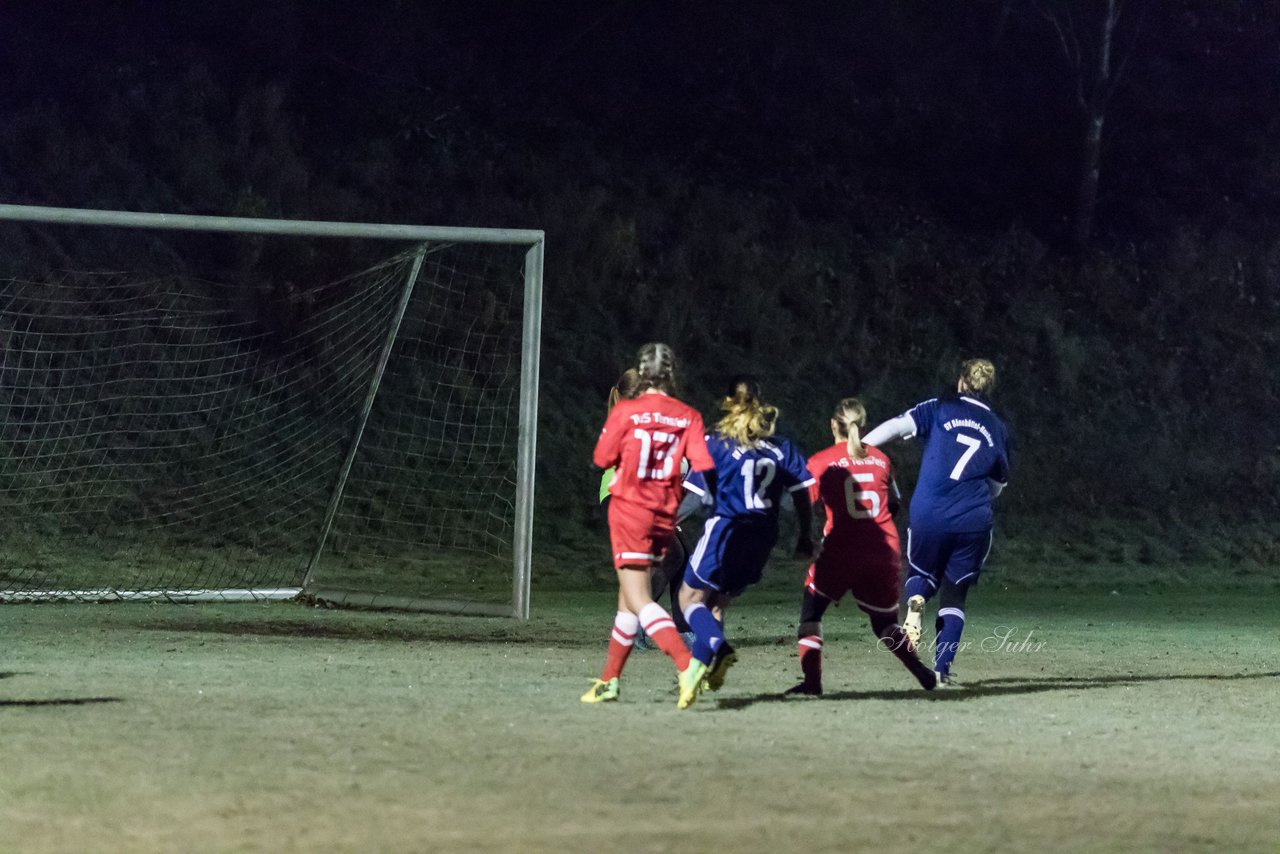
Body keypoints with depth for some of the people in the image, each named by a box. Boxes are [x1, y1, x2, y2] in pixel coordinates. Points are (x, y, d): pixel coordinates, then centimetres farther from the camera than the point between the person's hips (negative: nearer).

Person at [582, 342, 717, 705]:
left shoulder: (625, 412, -9)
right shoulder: (689, 417, -1)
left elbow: (602, 458, -2)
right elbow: (704, 467, -10)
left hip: (630, 511, -5)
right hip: (665, 514, 5)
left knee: (637, 599, -9)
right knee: (628, 595, 17)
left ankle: (686, 664, -28)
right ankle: (608, 680, 24)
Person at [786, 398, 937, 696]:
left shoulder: (820, 462, -1)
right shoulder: (880, 459, 9)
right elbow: (893, 505, 15)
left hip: (841, 552, -3)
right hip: (885, 553, 4)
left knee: (811, 612, 10)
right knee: (884, 622, 20)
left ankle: (811, 681, -4)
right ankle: (923, 673, 10)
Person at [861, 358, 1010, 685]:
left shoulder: (941, 409, 5)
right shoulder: (998, 430, 14)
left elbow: (897, 426, -8)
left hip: (928, 516, -1)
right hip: (974, 523, 1)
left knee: (921, 572, 23)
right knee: (954, 595, 13)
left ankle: (915, 602, -12)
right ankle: (942, 667, 0)